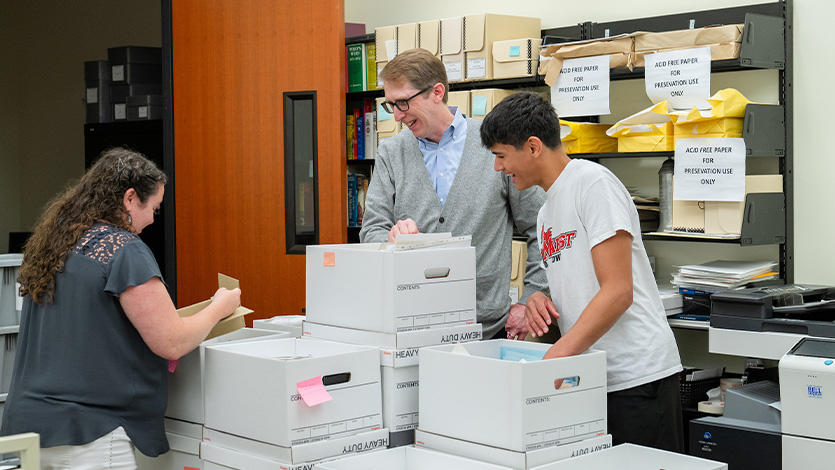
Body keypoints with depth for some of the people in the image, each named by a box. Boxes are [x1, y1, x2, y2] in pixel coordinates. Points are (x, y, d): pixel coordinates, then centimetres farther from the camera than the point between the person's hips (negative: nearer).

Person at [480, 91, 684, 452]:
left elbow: (618, 291, -17)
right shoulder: (546, 212, 20)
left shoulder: (593, 183, -9)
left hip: (637, 379, -8)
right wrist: (540, 300, 3)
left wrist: (557, 356, -22)